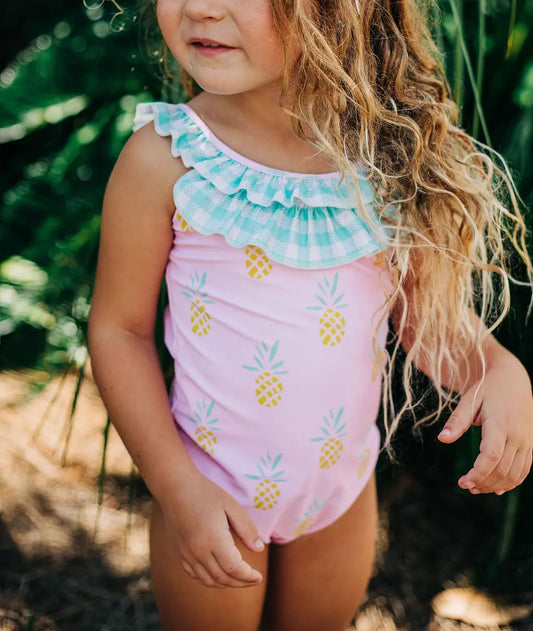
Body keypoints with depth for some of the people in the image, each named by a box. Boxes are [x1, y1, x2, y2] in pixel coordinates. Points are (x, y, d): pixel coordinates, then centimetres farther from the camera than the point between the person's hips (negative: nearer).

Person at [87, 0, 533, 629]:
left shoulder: (392, 154, -12)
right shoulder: (164, 158, -19)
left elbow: (424, 309, -1)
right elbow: (119, 327, -10)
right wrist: (178, 487, -15)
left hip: (345, 487, 3)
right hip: (211, 493, -2)